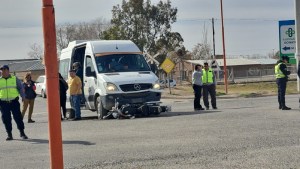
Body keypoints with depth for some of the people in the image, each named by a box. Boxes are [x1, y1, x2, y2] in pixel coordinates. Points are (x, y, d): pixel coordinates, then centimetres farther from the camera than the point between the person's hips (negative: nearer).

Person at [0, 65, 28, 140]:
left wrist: (23, 97, -3)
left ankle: (22, 132, 10)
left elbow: (20, 88, 8)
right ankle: (9, 134, 11)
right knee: (6, 119, 2)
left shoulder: (15, 79, 5)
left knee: (18, 117, -2)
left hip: (14, 101, -1)